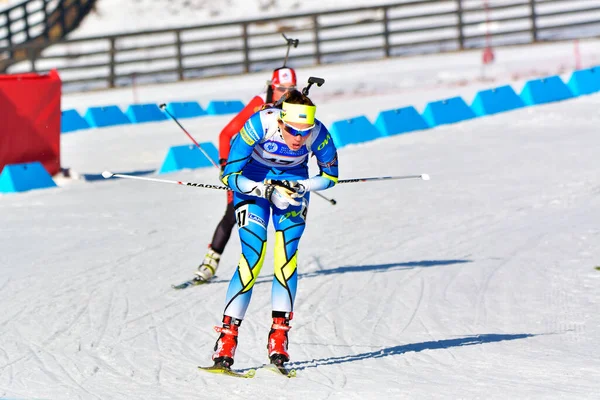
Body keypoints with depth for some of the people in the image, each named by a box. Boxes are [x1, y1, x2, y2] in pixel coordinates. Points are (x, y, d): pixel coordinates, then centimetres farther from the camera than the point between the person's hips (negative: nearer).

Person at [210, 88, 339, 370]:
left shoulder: (318, 134, -27)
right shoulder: (260, 125, -33)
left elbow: (330, 176, -8)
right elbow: (230, 175, -25)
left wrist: (300, 187, -24)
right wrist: (267, 191, -33)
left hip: (293, 181, 2)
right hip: (253, 181, -2)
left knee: (286, 259, -14)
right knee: (252, 259, -15)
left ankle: (278, 337, -6)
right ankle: (227, 337, -10)